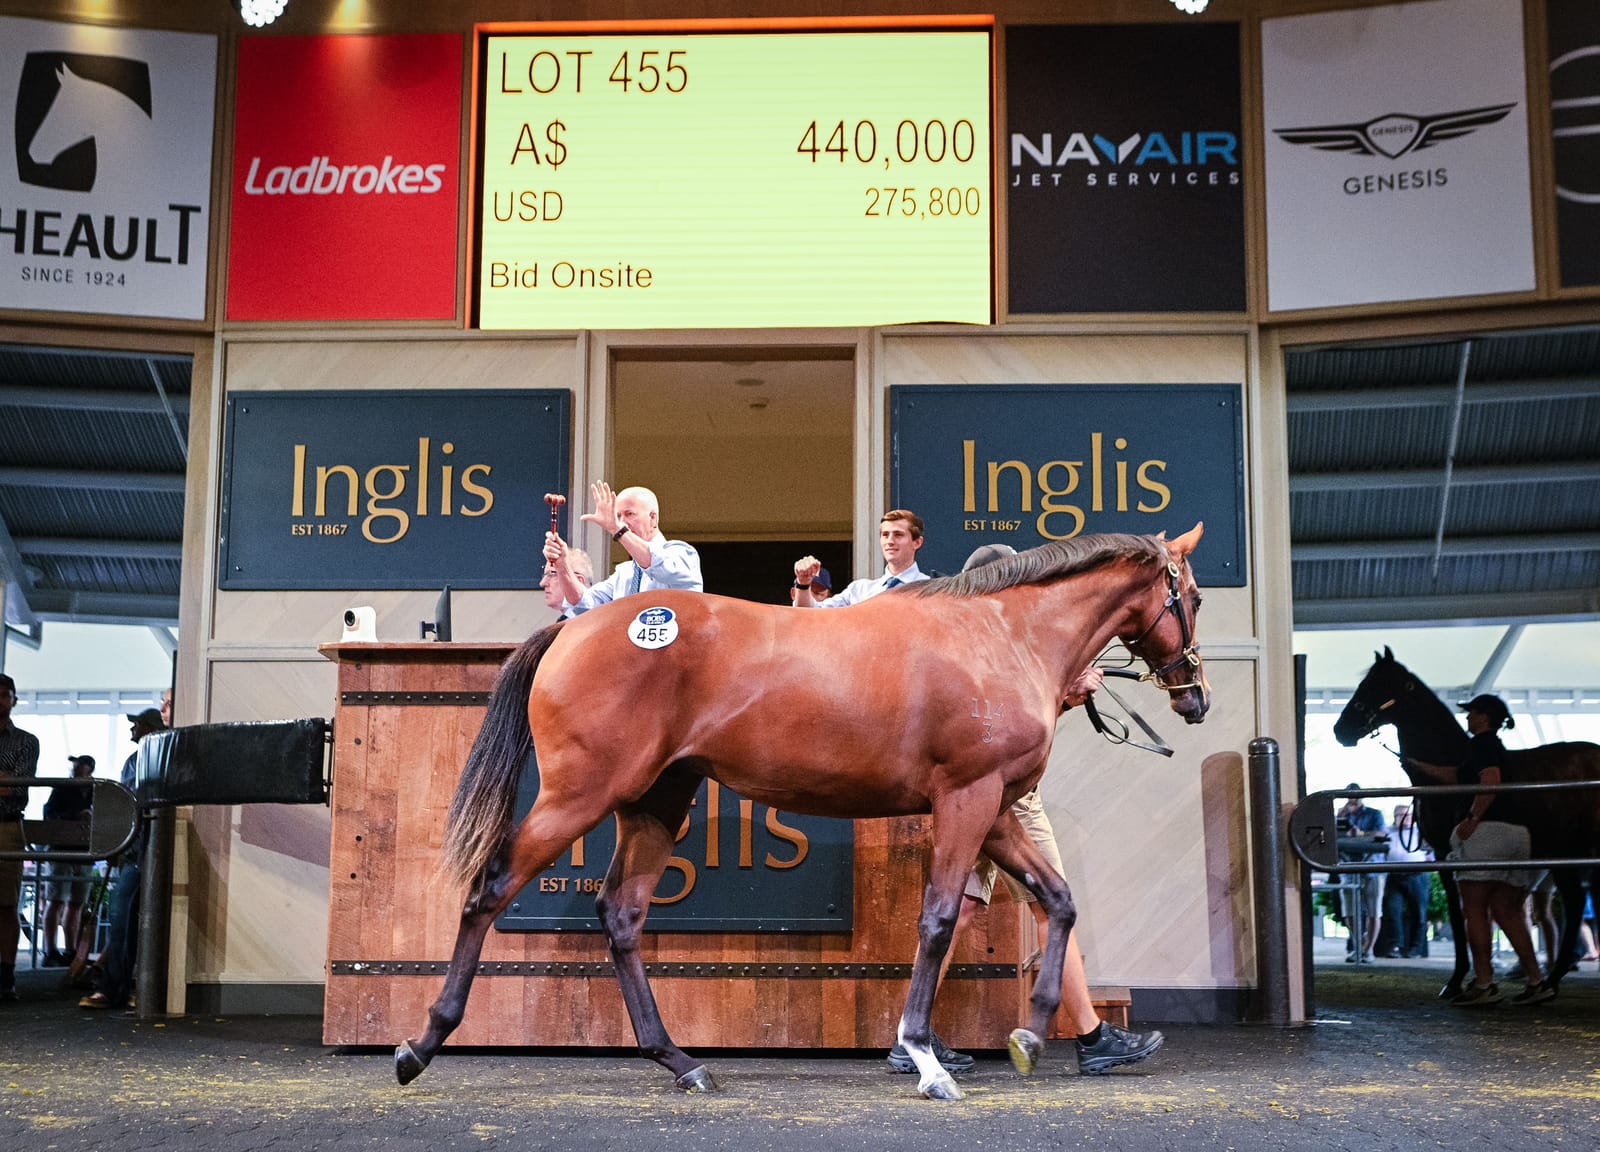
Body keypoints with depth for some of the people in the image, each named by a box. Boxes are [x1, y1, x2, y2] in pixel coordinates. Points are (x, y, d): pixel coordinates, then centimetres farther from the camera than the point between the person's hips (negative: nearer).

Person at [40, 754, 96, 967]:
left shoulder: (93, 792, 12)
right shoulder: (62, 790, 2)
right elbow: (49, 814, -10)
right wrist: (76, 816, -20)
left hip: (84, 851, 4)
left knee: (76, 903, 6)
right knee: (57, 901, -6)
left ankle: (70, 952, 10)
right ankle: (50, 952, -7)